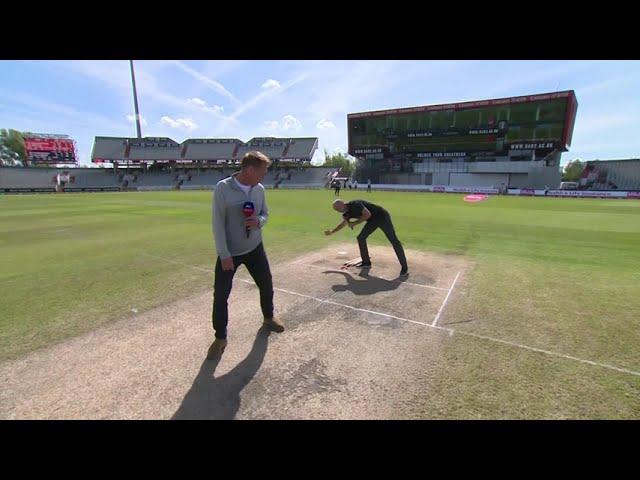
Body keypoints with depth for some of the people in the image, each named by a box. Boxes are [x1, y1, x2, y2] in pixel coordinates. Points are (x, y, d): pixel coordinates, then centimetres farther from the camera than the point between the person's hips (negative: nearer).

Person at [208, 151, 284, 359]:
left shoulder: (259, 189, -2)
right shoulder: (223, 188, -16)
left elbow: (265, 213, 10)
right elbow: (217, 223, -16)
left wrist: (258, 221, -15)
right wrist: (224, 254, -18)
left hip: (255, 249, 4)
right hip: (229, 252, -4)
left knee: (266, 285, 15)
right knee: (220, 295, 1)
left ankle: (268, 318, 42)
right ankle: (220, 338, 21)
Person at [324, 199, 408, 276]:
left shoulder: (355, 204, -24)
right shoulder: (346, 213, 3)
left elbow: (368, 214, -28)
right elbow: (343, 223, 23)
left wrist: (355, 223, -22)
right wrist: (331, 232, 23)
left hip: (382, 216, -9)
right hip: (373, 220, 9)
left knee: (393, 240, -12)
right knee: (361, 238, 5)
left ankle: (404, 267, -9)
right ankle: (366, 262, 16)